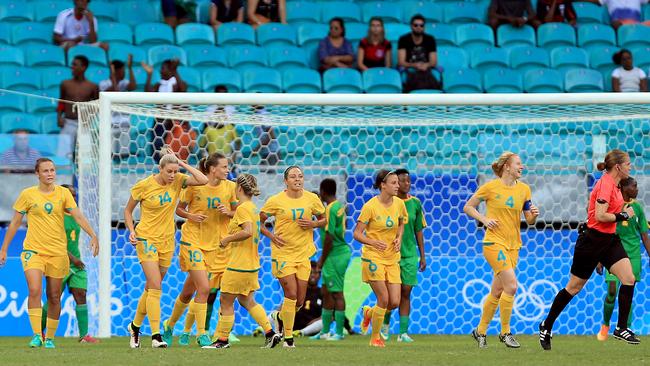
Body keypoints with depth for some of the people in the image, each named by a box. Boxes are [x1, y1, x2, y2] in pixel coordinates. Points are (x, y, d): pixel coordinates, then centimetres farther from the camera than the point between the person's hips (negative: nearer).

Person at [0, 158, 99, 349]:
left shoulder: (63, 193, 3)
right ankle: (36, 335, -16)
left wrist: (93, 236, -17)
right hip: (33, 250, -2)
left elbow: (78, 216, -2)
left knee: (54, 297, 5)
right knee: (35, 291, -19)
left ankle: (50, 338, 18)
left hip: (57, 252, 2)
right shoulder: (27, 194, 0)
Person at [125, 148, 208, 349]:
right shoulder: (143, 186, -10)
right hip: (147, 239, -4)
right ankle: (156, 336, -18)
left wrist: (183, 164, -13)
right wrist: (132, 231, -11)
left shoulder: (177, 181, -2)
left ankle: (135, 326, 33)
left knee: (151, 288, 13)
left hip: (167, 241, 4)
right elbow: (128, 210, 3)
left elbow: (203, 180, -14)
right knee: (155, 288, -15)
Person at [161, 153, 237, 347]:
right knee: (204, 288, -15)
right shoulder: (194, 186, -9)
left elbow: (238, 212, 10)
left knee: (189, 291, 8)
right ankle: (201, 334, -6)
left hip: (216, 244, 4)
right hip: (193, 241, -4)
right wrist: (190, 216, -16)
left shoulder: (230, 187, -1)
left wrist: (228, 212, -12)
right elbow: (179, 209, 3)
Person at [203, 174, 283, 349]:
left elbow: (248, 231, -29)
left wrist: (227, 239, -17)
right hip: (251, 263, 10)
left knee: (226, 301, 1)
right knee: (247, 301, 16)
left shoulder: (242, 208, -16)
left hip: (239, 264, -10)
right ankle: (270, 333, 10)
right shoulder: (253, 208, 12)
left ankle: (222, 339, 7)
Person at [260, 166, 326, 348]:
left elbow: (323, 219, 14)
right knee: (291, 294, -14)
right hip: (282, 253, -4)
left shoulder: (312, 199, 1)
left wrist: (313, 224, -8)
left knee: (300, 300, 5)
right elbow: (259, 221, 3)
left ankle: (280, 317, 38)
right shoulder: (275, 201, -7)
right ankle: (288, 337, -2)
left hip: (303, 254, 4)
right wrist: (271, 236, -13)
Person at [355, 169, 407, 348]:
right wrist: (373, 242, -29)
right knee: (384, 298, -11)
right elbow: (357, 233, -12)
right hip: (373, 256, -5)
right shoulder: (370, 206, -14)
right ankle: (375, 338, 6)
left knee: (395, 302, -2)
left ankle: (369, 312, 30)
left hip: (392, 258, 5)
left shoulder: (399, 204, 2)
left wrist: (399, 238, 2)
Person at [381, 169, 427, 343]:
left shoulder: (415, 203, 6)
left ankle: (403, 332, 3)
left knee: (406, 293, 0)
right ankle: (385, 324, 22)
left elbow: (418, 230, 12)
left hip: (410, 254, 3)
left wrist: (422, 256, 11)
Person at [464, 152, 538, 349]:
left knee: (497, 291, 9)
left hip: (513, 244, 6)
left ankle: (480, 331, 23)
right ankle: (505, 332, -7)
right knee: (511, 285, -18)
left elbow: (529, 220, 13)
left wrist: (533, 214, -10)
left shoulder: (524, 189, 7)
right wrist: (484, 219, -12)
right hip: (494, 242, -6)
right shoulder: (491, 187, -6)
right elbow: (468, 207, 3)